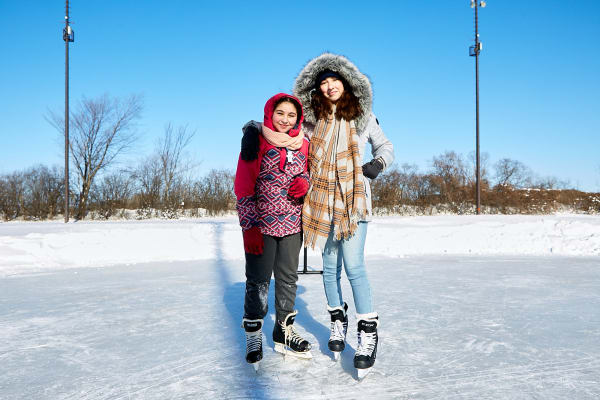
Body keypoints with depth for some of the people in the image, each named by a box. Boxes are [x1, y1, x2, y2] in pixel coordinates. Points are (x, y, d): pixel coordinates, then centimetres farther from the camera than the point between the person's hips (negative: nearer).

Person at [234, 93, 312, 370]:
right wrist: (250, 227, -14)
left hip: (292, 224, 4)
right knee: (258, 281, 1)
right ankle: (252, 335, 18)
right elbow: (244, 187, -8)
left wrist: (304, 182, -6)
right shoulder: (257, 142, -6)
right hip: (261, 224, -4)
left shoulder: (303, 144, 6)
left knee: (288, 278, 12)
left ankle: (284, 333, 27)